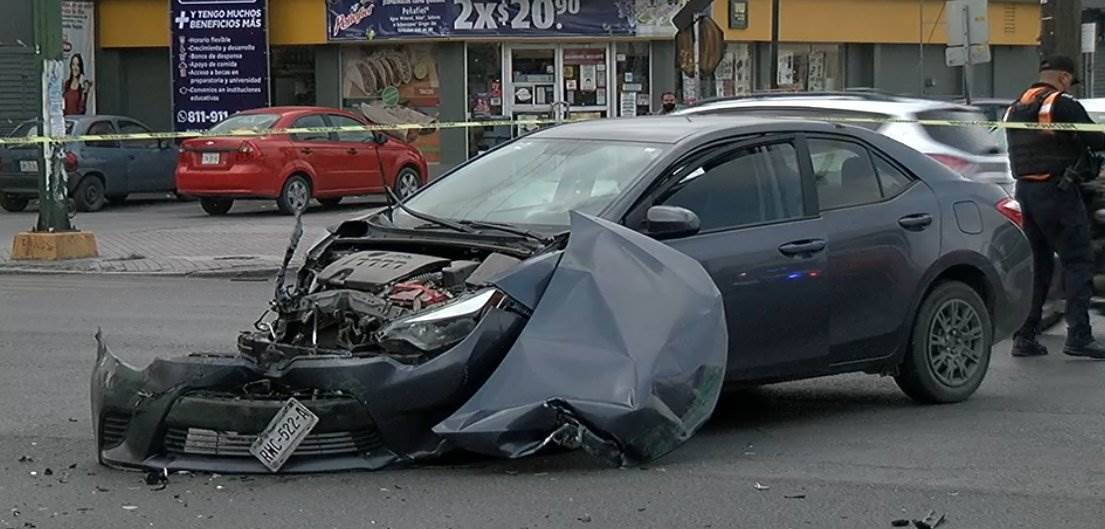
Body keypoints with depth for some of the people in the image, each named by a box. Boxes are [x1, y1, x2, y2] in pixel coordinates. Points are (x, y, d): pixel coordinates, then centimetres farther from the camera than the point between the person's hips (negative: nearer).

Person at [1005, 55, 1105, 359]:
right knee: (1078, 262, -4)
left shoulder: (1015, 109, 15)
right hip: (1058, 191, -8)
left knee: (1034, 265, 13)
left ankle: (1024, 336, 10)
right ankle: (1078, 336, -11)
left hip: (1024, 190, 8)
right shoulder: (1062, 105, -10)